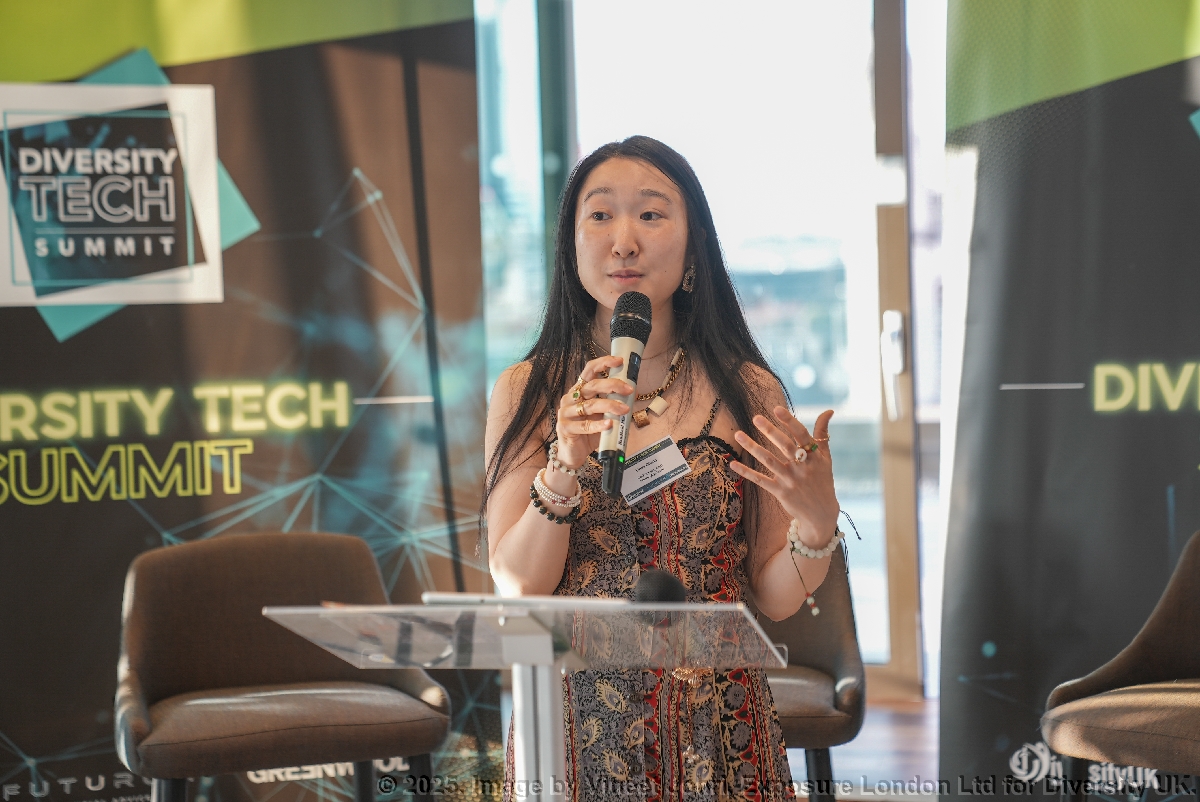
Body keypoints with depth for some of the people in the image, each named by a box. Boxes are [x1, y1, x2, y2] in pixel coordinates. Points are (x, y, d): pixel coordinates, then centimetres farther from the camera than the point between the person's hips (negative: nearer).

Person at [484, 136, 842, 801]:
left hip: (717, 733, 0)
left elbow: (773, 599, 1)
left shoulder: (749, 393, -2)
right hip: (577, 727, 0)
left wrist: (816, 526, -18)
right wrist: (564, 469, -21)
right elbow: (516, 589, -7)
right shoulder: (525, 392, -1)